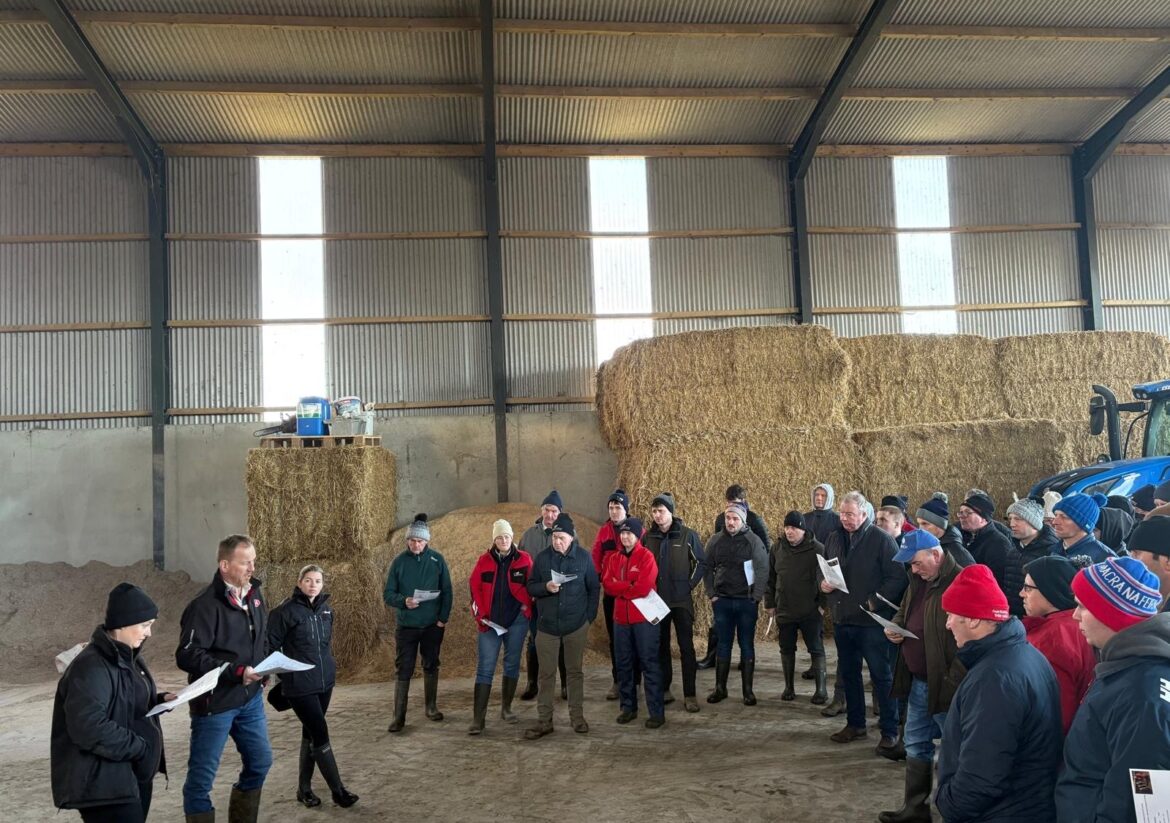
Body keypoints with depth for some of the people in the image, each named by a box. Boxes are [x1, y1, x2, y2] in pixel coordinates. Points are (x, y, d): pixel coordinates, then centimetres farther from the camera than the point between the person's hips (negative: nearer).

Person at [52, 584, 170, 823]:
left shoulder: (129, 657, 10)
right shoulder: (91, 667, -20)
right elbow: (89, 728, -27)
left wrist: (159, 701, 3)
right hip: (105, 783, -9)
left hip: (137, 774, 9)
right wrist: (140, 748, -19)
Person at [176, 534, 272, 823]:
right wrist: (236, 672, -26)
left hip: (251, 699, 8)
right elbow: (187, 656, -23)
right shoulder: (205, 605, -20)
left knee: (260, 762, 18)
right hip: (215, 703, -7)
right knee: (202, 776, 3)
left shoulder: (255, 594, 5)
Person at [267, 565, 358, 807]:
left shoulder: (326, 609, 7)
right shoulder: (286, 610, -12)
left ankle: (304, 788, 26)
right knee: (320, 733, -7)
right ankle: (338, 790, 2)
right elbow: (271, 645, -8)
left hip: (324, 681, 6)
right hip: (299, 684, -6)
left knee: (311, 733, 14)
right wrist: (281, 672, -8)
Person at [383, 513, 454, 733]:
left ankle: (431, 707, 29)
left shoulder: (437, 560, -2)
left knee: (431, 666, 13)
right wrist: (403, 601, -22)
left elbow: (447, 592, 1)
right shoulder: (399, 562, -3)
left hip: (432, 624, 1)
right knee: (403, 670, -1)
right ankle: (399, 716, 4)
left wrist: (443, 618, -6)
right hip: (405, 625, -1)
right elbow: (388, 594, -2)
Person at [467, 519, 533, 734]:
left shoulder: (524, 559, -1)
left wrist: (527, 606, -5)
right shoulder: (484, 560, 0)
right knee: (485, 668, -4)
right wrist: (480, 615, -4)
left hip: (516, 620, 1)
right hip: (490, 622, -1)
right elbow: (474, 588, 2)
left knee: (512, 664, 11)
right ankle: (478, 719, -5)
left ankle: (506, 708, 27)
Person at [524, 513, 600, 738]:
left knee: (575, 671, 10)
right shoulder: (542, 557, -1)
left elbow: (594, 588, 4)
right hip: (547, 625, 1)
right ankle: (544, 720, 11)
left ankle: (577, 716, 22)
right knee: (546, 673, 4)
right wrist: (545, 587, -18)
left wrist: (589, 616, -1)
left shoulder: (584, 557, -3)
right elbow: (530, 587, 2)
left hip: (576, 626, -1)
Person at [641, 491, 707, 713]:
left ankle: (690, 695, 5)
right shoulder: (648, 537, 3)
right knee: (660, 647, 10)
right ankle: (664, 690, 20)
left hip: (681, 600, -3)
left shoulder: (687, 535, -4)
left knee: (686, 647, -1)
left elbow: (701, 563, 1)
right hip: (656, 601, 3)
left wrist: (690, 585, -5)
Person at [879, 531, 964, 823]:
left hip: (945, 685, -9)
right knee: (916, 744, 18)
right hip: (918, 681, 9)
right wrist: (896, 627, 3)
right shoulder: (919, 581, 9)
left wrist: (953, 683, -24)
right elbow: (904, 611, 26)